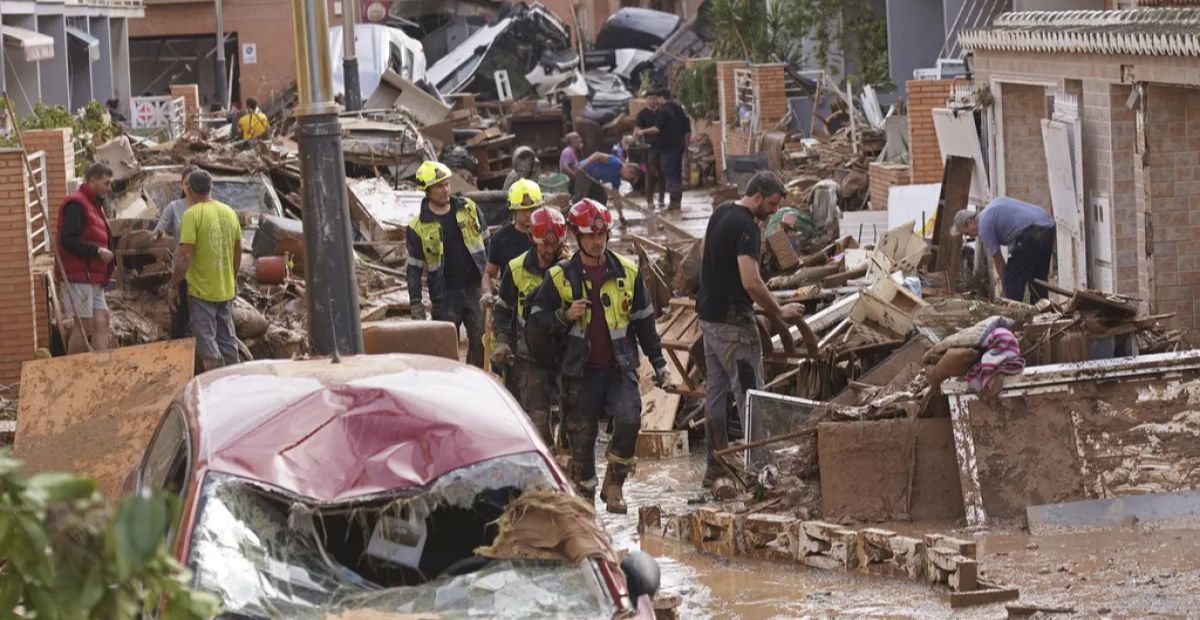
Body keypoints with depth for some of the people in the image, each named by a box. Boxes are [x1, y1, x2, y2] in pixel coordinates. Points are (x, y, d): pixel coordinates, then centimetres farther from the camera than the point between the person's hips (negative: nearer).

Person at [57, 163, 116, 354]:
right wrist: (97, 251, -19)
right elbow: (68, 240, -21)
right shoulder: (76, 204, -12)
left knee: (101, 321, 4)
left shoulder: (94, 204, 21)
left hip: (93, 277, 10)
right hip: (79, 276, -10)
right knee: (84, 326, -8)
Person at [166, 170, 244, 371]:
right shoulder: (229, 212, 6)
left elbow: (185, 256, -20)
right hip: (227, 290, 6)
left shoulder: (192, 214, -15)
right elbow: (238, 251, 14)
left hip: (202, 290, -6)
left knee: (206, 340, -2)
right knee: (227, 339, 15)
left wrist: (173, 287, -11)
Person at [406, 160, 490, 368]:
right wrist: (416, 304, -5)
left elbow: (486, 240, 14)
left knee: (481, 342, -1)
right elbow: (414, 268, -1)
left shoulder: (468, 209, 3)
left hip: (475, 288, 2)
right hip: (445, 295, -2)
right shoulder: (419, 227, -5)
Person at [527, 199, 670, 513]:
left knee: (629, 420, -19)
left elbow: (643, 320, 13)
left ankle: (614, 484, -1)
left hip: (620, 367, 1)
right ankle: (584, 494, 19)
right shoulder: (560, 277, -1)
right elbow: (536, 319, 2)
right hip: (581, 370, -1)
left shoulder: (626, 272, 4)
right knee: (582, 434, 3)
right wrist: (565, 316, -17)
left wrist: (658, 361, 13)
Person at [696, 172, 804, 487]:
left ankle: (715, 466, 16)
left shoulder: (720, 213, 10)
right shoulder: (745, 226, -19)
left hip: (709, 315, 9)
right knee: (749, 393, -6)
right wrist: (779, 311, -15)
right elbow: (751, 282, -26)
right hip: (733, 320, -9)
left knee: (715, 390, 12)